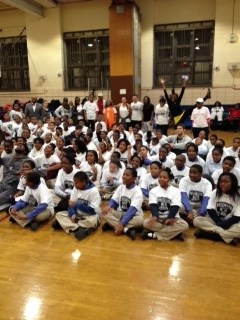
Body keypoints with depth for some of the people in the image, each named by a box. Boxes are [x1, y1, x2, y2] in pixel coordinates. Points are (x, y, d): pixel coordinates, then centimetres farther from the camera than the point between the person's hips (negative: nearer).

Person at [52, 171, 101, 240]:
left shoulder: (93, 191, -19)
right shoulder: (76, 188, -1)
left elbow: (93, 210, -24)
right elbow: (71, 204, -1)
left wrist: (77, 205, -24)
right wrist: (72, 214, -21)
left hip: (90, 215, -6)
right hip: (77, 215, 6)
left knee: (92, 221, -39)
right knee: (59, 214, -10)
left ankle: (64, 223, -23)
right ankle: (81, 229, -27)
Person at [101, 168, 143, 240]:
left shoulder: (137, 191, -16)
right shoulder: (120, 187, 2)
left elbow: (132, 210, -26)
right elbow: (114, 200, 2)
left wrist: (121, 224, -35)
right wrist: (109, 206, -24)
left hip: (133, 215, -4)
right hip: (120, 214, 4)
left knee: (140, 220, -37)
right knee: (105, 213, -23)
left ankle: (112, 225, -29)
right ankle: (126, 230, -31)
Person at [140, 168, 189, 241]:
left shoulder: (176, 191, 1)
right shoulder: (153, 190, 4)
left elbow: (175, 207, -10)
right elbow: (153, 205, -9)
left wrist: (170, 218, -27)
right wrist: (155, 216, -28)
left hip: (171, 218, 1)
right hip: (157, 219, 0)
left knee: (184, 225, -29)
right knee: (146, 222, -30)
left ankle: (154, 234, -26)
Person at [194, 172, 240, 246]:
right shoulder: (215, 193, 0)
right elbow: (210, 211, -3)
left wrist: (222, 225, -20)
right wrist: (219, 223, -17)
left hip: (229, 224, -2)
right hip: (215, 221, 3)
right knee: (197, 220, -25)